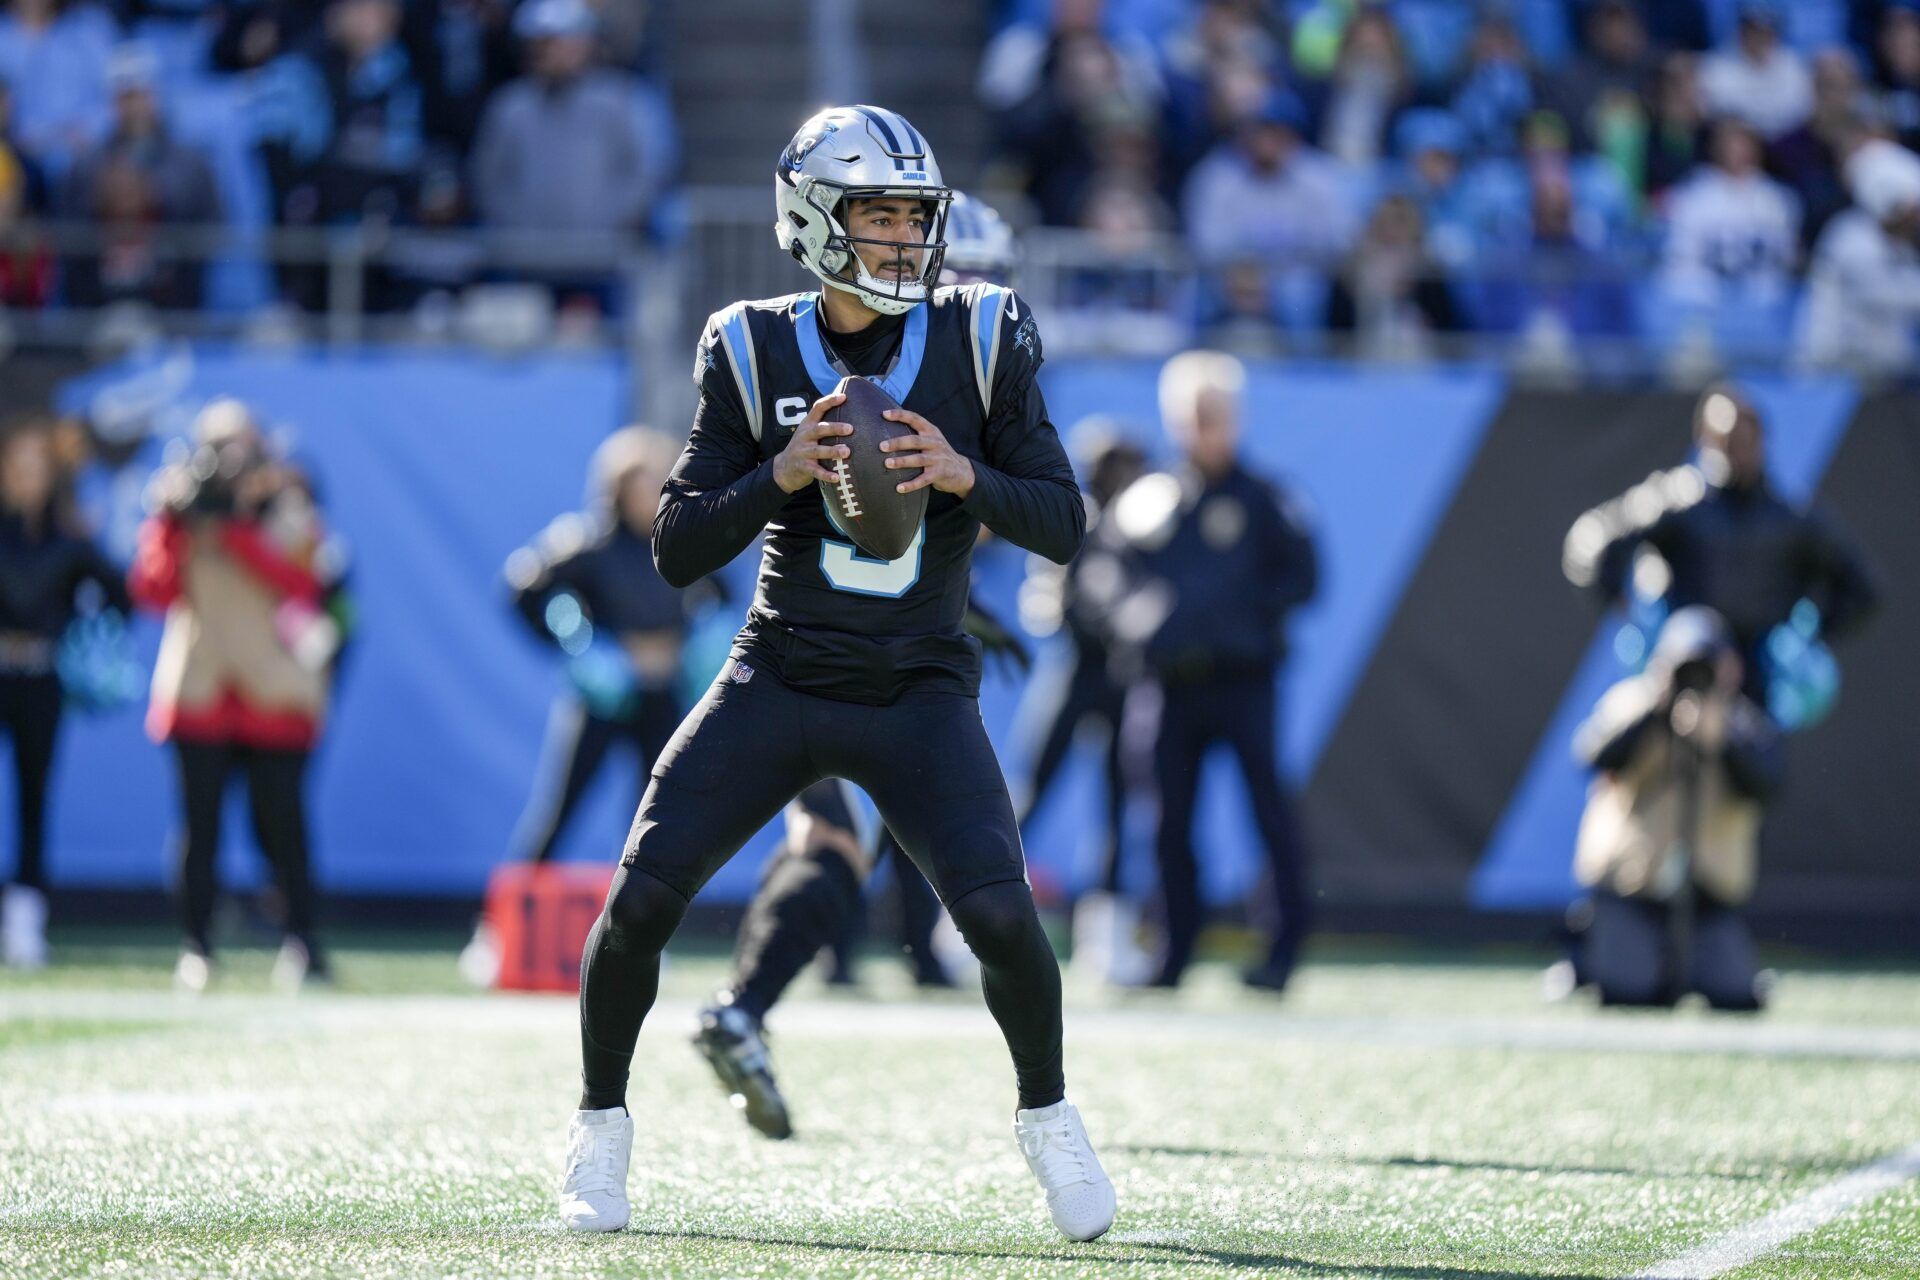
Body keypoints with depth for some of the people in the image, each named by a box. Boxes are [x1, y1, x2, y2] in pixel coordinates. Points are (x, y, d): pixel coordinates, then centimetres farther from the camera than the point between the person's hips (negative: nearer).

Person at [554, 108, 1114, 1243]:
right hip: (778, 681, 1)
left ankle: (1049, 1118, 10)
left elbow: (1065, 527, -3)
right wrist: (779, 476, -20)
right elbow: (679, 551, -4)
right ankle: (601, 1124, 14)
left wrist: (965, 476, -21)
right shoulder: (755, 356, -3)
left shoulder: (978, 345, -3)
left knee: (999, 912, -18)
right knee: (643, 898, -10)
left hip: (918, 693, 0)